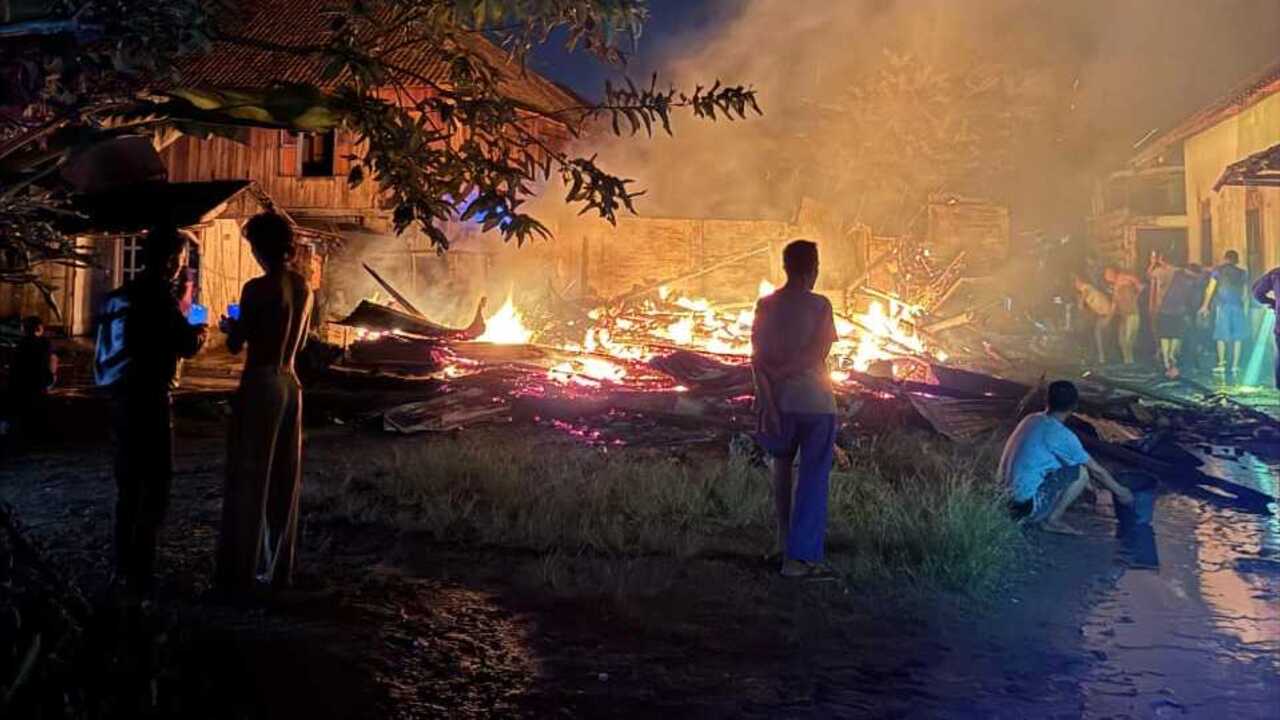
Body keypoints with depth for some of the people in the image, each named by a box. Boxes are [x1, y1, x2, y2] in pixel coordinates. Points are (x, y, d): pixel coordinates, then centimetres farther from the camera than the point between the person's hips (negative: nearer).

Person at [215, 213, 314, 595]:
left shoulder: (258, 288, -15)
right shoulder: (303, 286, 7)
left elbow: (235, 346, -10)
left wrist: (229, 327, 12)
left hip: (260, 385, -7)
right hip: (290, 385, 7)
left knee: (248, 480, 0)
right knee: (284, 481, 11)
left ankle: (241, 573, 5)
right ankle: (278, 568, 19)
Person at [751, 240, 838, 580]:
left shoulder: (766, 305, 2)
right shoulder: (819, 305, -7)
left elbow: (757, 358, -5)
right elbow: (817, 353, -14)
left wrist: (768, 403, -7)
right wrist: (780, 373, -7)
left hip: (779, 399, 4)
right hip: (814, 401, -4)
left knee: (783, 465, 23)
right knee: (813, 478, 1)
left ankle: (786, 542, 29)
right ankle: (800, 557, -4)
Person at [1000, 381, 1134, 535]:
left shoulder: (1031, 420, 10)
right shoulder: (1061, 434, -12)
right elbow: (1096, 469, 1)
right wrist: (1120, 491, 18)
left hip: (1006, 499, 8)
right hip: (1027, 505, -8)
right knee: (1081, 471, 0)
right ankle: (1052, 520, 4)